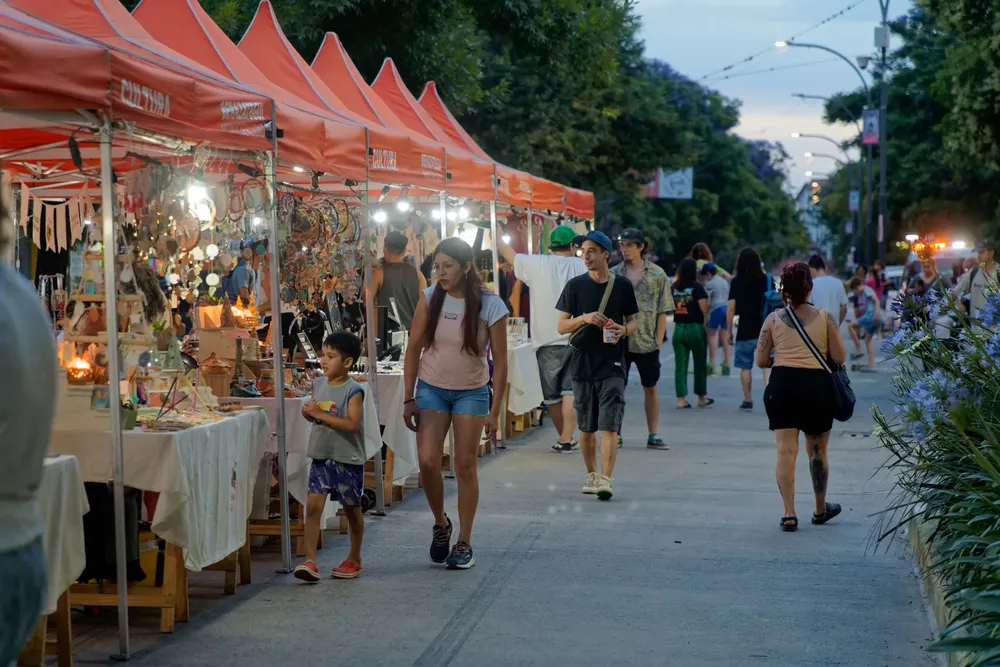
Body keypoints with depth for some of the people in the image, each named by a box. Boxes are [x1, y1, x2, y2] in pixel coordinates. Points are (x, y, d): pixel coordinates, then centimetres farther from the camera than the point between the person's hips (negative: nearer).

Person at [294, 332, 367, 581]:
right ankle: (310, 561, -8)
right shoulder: (319, 384, 6)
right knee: (313, 505, -7)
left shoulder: (353, 390, -13)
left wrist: (320, 414, -23)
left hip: (347, 459, -5)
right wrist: (308, 412, -3)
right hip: (321, 456, 5)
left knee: (351, 508, 10)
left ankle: (355, 559, 25)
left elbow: (353, 423, -24)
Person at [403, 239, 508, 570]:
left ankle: (464, 544, 11)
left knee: (465, 466, 0)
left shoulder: (490, 306, -14)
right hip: (431, 389, 1)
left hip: (471, 391, -1)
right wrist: (408, 399, -5)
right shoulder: (430, 298, -9)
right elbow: (414, 348, -3)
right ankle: (440, 523, 15)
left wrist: (494, 410, -10)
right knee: (427, 461, -11)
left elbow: (500, 360, -9)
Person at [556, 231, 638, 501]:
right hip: (582, 365, 2)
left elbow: (633, 321, 11)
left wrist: (623, 330, -12)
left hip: (612, 365, -2)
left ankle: (606, 479, -14)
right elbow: (561, 326, 2)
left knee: (609, 426, -11)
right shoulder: (576, 285, 3)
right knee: (586, 427, 10)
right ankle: (591, 475, 26)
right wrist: (584, 319, -16)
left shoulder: (622, 286, 2)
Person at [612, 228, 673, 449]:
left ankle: (653, 435, 16)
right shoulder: (613, 274, 3)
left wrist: (659, 339, -4)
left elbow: (663, 310, 2)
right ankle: (616, 435, 10)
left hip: (647, 342, 0)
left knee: (650, 388, 9)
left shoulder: (657, 275, 2)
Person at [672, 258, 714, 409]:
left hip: (679, 329, 3)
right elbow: (705, 310, -14)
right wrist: (706, 299, 4)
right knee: (699, 364, 11)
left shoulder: (674, 288, 3)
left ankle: (681, 399, 2)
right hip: (695, 328, -3)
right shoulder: (697, 287, -10)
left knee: (680, 365, 5)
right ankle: (702, 398, 21)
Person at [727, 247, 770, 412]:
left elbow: (731, 308, -7)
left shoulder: (737, 282, -6)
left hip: (745, 331, -1)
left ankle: (748, 401, 15)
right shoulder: (765, 279, 0)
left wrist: (729, 330, 0)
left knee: (746, 367, 10)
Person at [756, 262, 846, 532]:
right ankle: (820, 510, 31)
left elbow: (761, 360, 1)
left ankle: (789, 513, -6)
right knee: (817, 451, 15)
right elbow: (839, 357, -1)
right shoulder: (825, 318, -1)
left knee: (786, 450, 1)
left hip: (782, 383, 0)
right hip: (817, 385, 0)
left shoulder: (773, 319, 0)